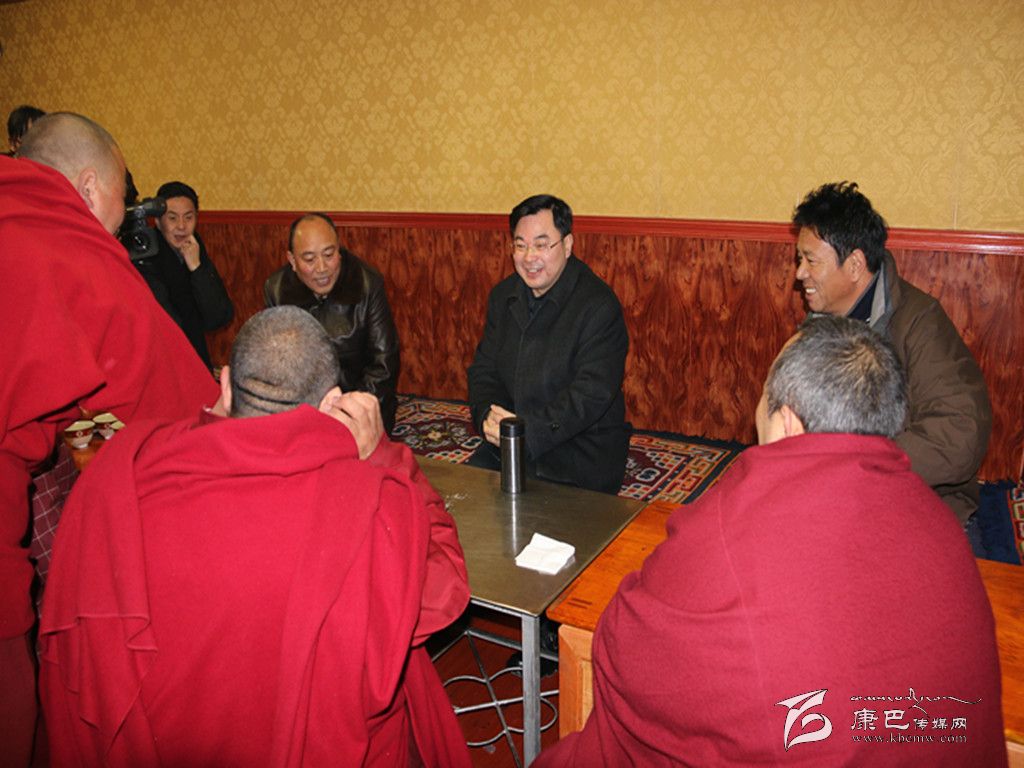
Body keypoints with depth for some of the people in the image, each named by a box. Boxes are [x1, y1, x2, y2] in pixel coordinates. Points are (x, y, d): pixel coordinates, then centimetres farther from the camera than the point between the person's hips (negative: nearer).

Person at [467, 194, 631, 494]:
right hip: (507, 446, 6)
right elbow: (483, 368, 9)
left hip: (582, 451, -5)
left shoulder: (599, 306, -13)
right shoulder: (503, 295, 9)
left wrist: (528, 431, -27)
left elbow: (592, 393, -20)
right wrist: (487, 417, -12)